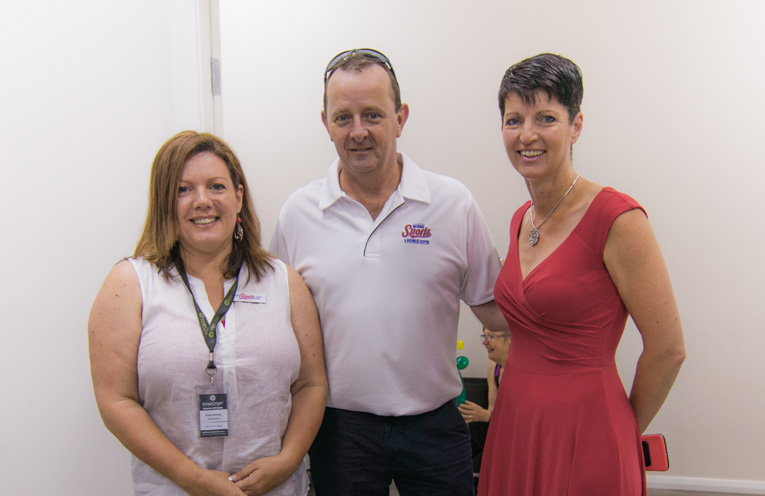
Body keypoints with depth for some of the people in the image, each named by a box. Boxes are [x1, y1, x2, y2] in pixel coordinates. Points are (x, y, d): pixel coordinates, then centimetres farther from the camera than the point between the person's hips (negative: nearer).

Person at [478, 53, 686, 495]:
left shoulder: (617, 218, -16)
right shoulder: (521, 220, 6)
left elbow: (668, 351, -12)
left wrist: (622, 432, 0)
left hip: (583, 439, -7)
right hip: (513, 427, 7)